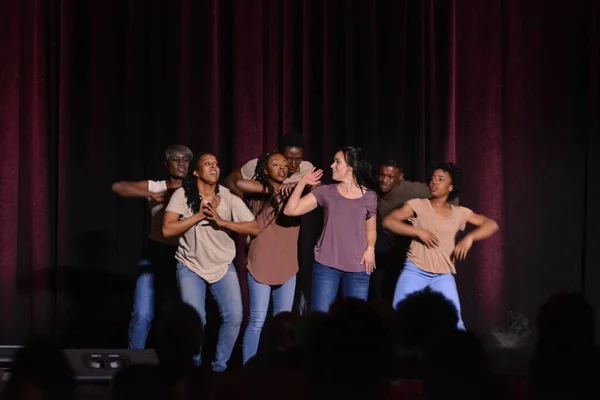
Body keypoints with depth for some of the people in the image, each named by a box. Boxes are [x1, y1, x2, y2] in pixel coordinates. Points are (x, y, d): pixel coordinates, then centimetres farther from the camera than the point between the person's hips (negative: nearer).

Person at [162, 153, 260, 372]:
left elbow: (254, 228, -11)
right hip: (190, 266, -2)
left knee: (234, 318, -9)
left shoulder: (229, 198, -7)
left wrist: (221, 221, -21)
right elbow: (167, 229, -20)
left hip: (223, 266, 2)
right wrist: (199, 215, -23)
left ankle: (220, 366, 13)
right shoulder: (183, 195, -11)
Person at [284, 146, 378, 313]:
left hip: (358, 267, 0)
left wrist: (370, 248, -4)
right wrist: (303, 182, 1)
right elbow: (290, 210, 2)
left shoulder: (369, 196, 6)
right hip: (326, 265, 0)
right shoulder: (326, 192, 6)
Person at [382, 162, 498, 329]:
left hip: (443, 276, 1)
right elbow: (388, 221, -8)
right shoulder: (418, 205, 1)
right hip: (415, 271, -1)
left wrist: (470, 237, -10)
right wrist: (419, 232, -17)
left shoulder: (459, 213, 8)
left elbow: (491, 225, 8)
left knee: (454, 322, -9)